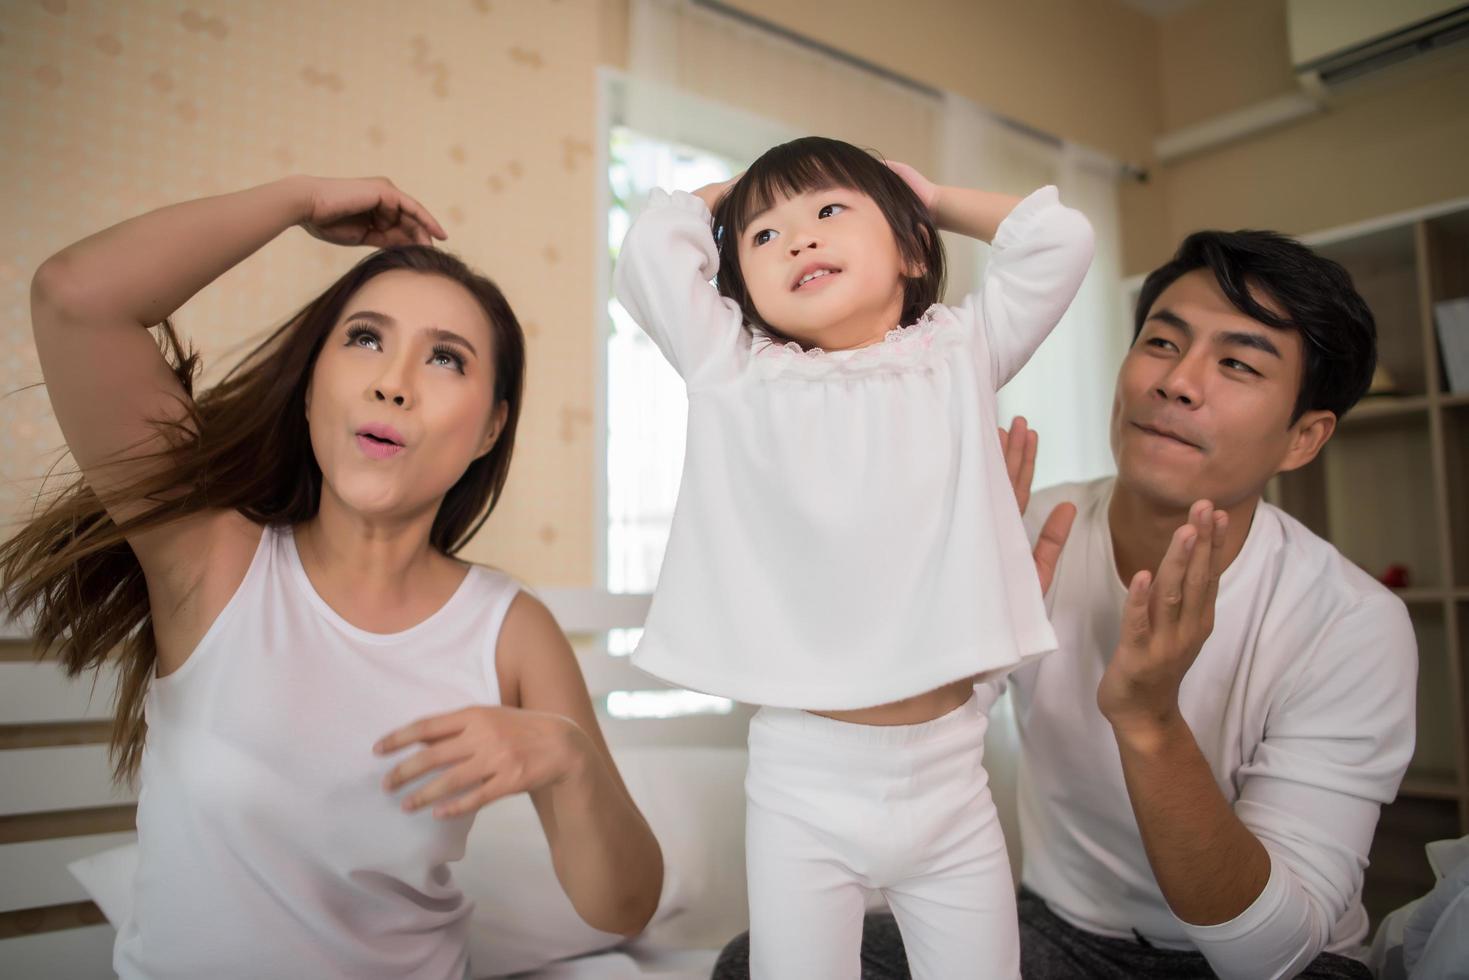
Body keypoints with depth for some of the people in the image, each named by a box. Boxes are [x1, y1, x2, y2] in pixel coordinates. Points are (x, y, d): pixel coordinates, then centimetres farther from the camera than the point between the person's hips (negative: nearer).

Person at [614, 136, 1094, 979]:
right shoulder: (738, 375, 2)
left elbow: (1060, 236, 2)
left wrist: (934, 200, 12)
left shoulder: (961, 358, 5)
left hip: (951, 777, 2)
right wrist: (732, 196, 13)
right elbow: (653, 246, -3)